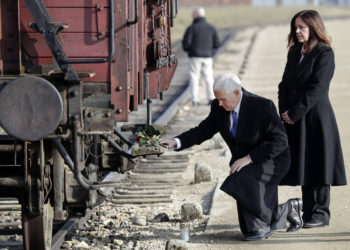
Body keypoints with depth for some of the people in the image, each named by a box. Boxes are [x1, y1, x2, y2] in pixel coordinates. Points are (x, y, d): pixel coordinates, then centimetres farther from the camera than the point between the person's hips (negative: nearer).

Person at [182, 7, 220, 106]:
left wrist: (187, 49, 11)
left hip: (195, 57, -3)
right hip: (208, 56, 3)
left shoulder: (191, 28, -8)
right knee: (209, 77, 10)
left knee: (194, 77, 3)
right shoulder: (211, 28, 5)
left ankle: (195, 99, -3)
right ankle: (211, 98, 2)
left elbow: (186, 43, -10)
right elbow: (217, 43, 5)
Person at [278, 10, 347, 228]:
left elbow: (317, 89, -16)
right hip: (296, 119, 7)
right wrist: (284, 111, -3)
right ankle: (309, 212, 16)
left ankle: (321, 213, 5)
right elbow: (285, 84, 12)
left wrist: (294, 113, -16)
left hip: (317, 118, -7)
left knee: (318, 166, -2)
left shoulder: (324, 54, -10)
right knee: (303, 166, 9)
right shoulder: (295, 53, 13)